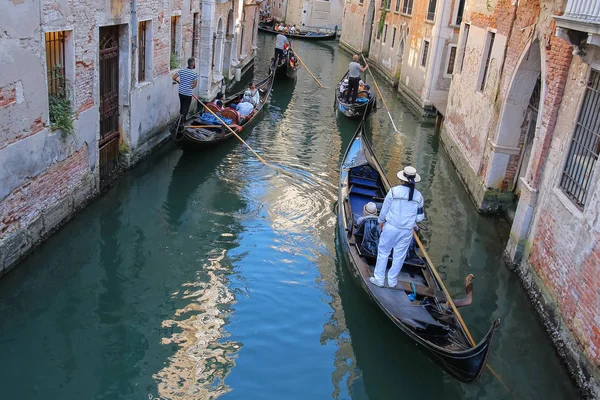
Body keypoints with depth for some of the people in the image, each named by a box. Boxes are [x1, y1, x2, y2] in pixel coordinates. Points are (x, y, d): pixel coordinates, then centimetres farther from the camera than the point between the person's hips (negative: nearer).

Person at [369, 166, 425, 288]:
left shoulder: (394, 191, -12)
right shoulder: (419, 196, -5)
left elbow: (384, 209, -4)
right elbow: (420, 217, 2)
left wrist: (381, 221, 12)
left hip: (391, 227, -2)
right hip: (407, 230, 2)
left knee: (383, 252, 13)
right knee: (399, 256, 15)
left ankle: (379, 279, 19)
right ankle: (392, 280, 27)